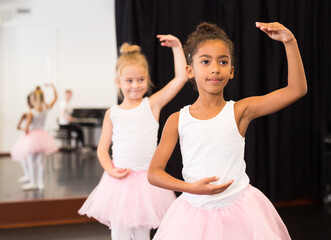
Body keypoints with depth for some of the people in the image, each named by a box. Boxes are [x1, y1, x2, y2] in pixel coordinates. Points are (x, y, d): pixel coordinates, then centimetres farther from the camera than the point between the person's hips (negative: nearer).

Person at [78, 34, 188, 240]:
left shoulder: (152, 104, 0)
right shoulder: (112, 113, 3)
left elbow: (181, 78, -5)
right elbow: (103, 148, 6)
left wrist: (177, 47, -4)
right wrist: (110, 170, -10)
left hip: (146, 179, 0)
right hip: (120, 180, 0)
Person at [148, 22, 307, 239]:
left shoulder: (240, 111, -4)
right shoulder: (178, 120, -3)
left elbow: (297, 89, -10)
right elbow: (154, 172, -3)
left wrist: (290, 41, -16)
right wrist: (191, 187, -19)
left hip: (240, 211, 0)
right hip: (195, 211, 1)